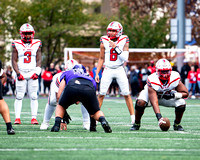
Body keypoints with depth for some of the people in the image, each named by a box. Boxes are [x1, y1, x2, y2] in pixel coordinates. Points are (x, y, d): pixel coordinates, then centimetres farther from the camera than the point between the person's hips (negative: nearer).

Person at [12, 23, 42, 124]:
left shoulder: (36, 45, 9)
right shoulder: (17, 45, 4)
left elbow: (39, 60, 9)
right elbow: (14, 61, 3)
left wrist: (37, 73, -5)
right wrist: (18, 73, -8)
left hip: (32, 73, 1)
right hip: (21, 73, -1)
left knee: (33, 96, -2)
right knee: (19, 96, -3)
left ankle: (34, 118, 0)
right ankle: (17, 118, -1)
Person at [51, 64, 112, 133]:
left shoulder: (67, 73, 40)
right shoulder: (90, 78, 44)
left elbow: (59, 96, 32)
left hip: (72, 88, -1)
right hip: (89, 90, 1)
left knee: (60, 106, 28)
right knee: (96, 111, 24)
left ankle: (57, 124, 8)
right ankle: (103, 120, -6)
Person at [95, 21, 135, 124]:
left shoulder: (124, 41, -4)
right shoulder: (104, 41, -1)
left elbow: (125, 58, -13)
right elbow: (101, 59, 8)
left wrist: (115, 47, -21)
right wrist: (97, 73, 4)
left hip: (119, 70, -1)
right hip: (108, 70, 1)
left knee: (126, 94, -2)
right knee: (101, 94, -4)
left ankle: (133, 118, 3)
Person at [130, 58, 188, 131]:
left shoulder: (175, 77, -27)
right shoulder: (152, 80, -38)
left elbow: (185, 93, -16)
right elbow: (154, 102, -42)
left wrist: (174, 95, -36)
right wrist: (159, 117, -54)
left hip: (167, 95, 3)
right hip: (151, 93, -3)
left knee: (181, 103, -23)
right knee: (141, 102, -34)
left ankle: (177, 124, 3)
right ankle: (136, 124, -8)